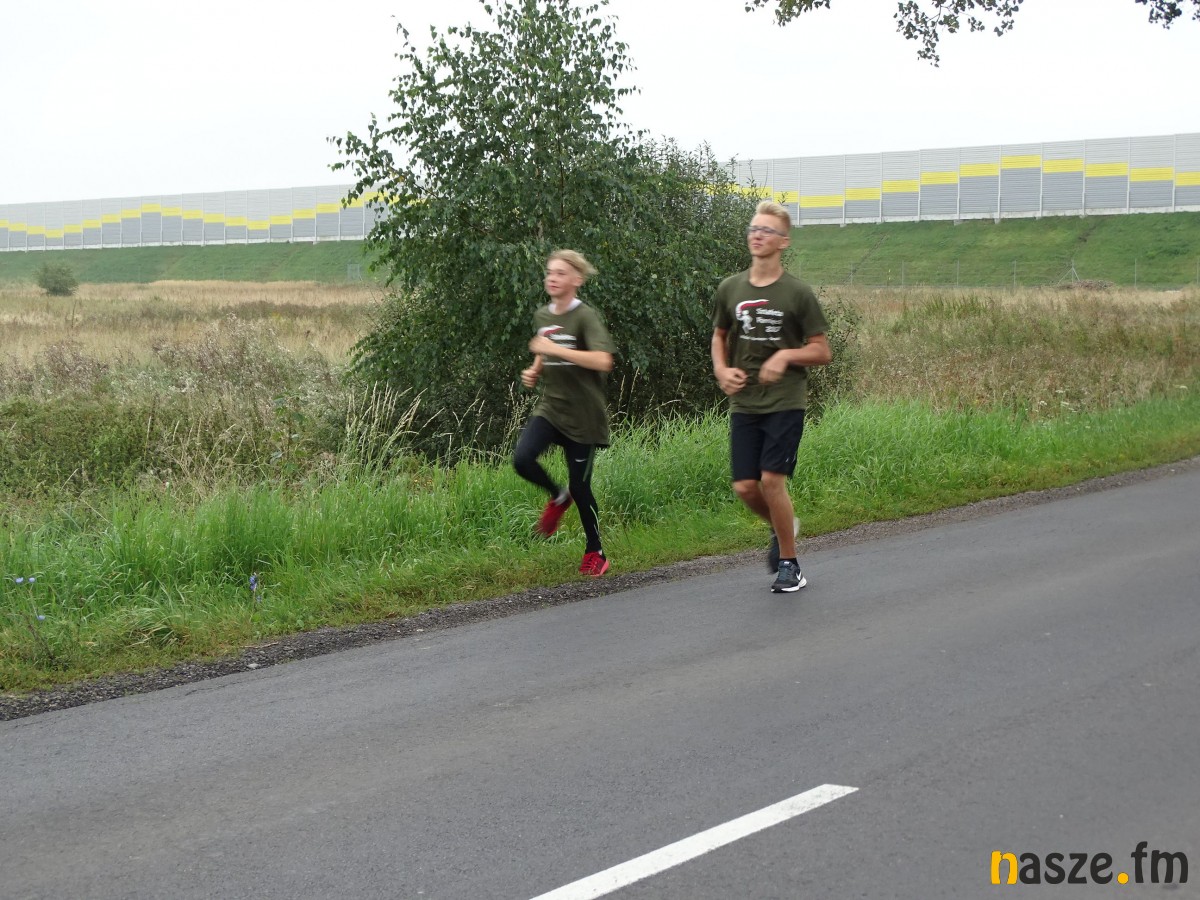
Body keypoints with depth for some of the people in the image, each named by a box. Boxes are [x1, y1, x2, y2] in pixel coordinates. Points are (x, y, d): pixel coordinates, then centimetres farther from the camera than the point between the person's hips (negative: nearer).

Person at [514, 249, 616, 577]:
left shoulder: (585, 316, -13)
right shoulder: (542, 316, 8)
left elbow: (603, 361, -28)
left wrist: (554, 348, -26)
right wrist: (534, 372, 5)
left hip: (582, 415, -5)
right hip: (550, 406, 5)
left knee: (580, 486, 1)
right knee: (522, 459, -20)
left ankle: (595, 552, 23)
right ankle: (558, 497, 11)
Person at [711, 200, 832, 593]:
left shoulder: (798, 293, -6)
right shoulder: (729, 289, 5)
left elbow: (822, 352, -1)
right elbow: (720, 336, 21)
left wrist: (785, 355, -18)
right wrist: (721, 369, 1)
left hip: (785, 402, -4)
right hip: (743, 403, 4)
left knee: (771, 480, -10)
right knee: (745, 487, 0)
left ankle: (789, 564, 7)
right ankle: (782, 528, 33)